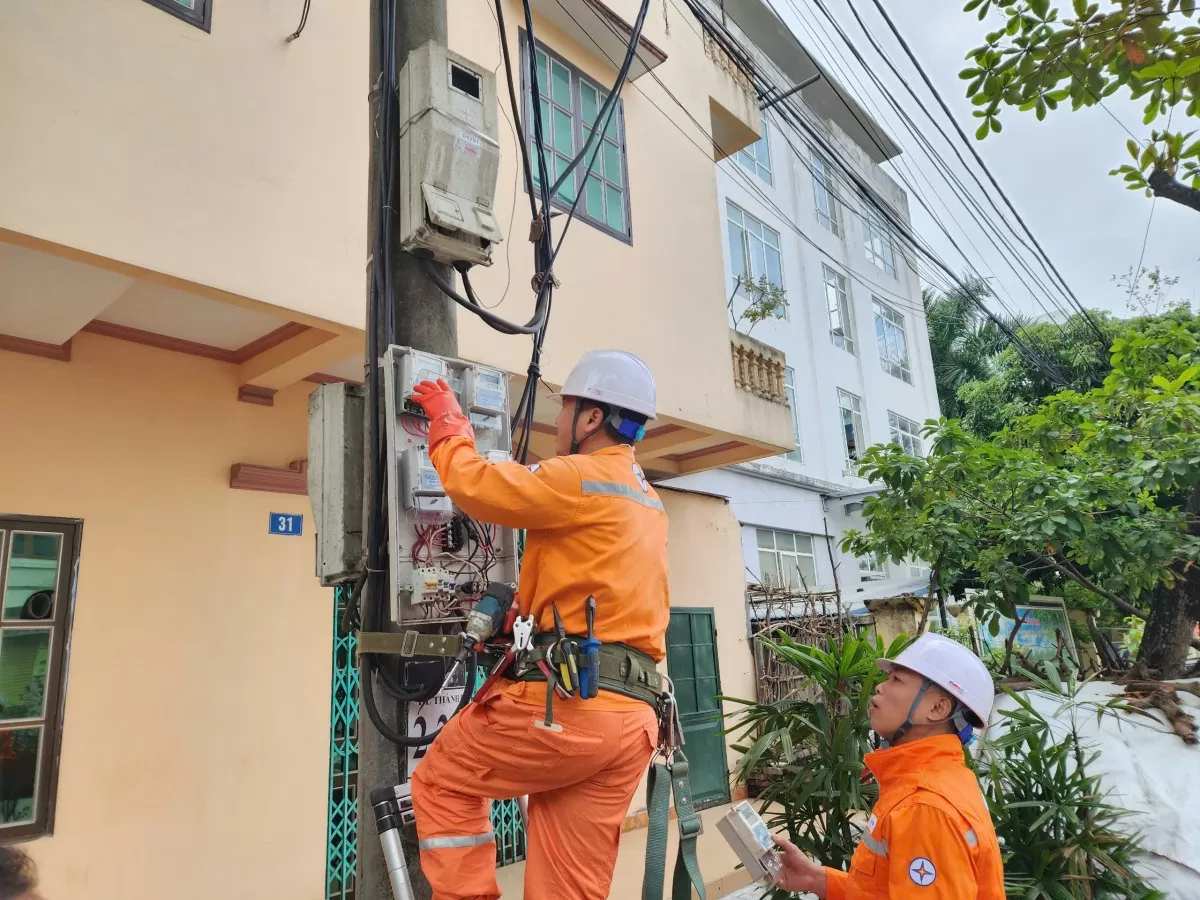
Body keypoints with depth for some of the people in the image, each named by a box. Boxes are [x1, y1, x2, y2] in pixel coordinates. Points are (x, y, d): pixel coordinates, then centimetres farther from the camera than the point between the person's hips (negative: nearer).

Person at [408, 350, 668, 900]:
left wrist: (448, 421, 9)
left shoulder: (582, 479, -7)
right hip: (631, 715, 9)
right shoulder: (644, 501, 21)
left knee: (439, 781, 14)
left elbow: (473, 484, -7)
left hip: (571, 701, -8)